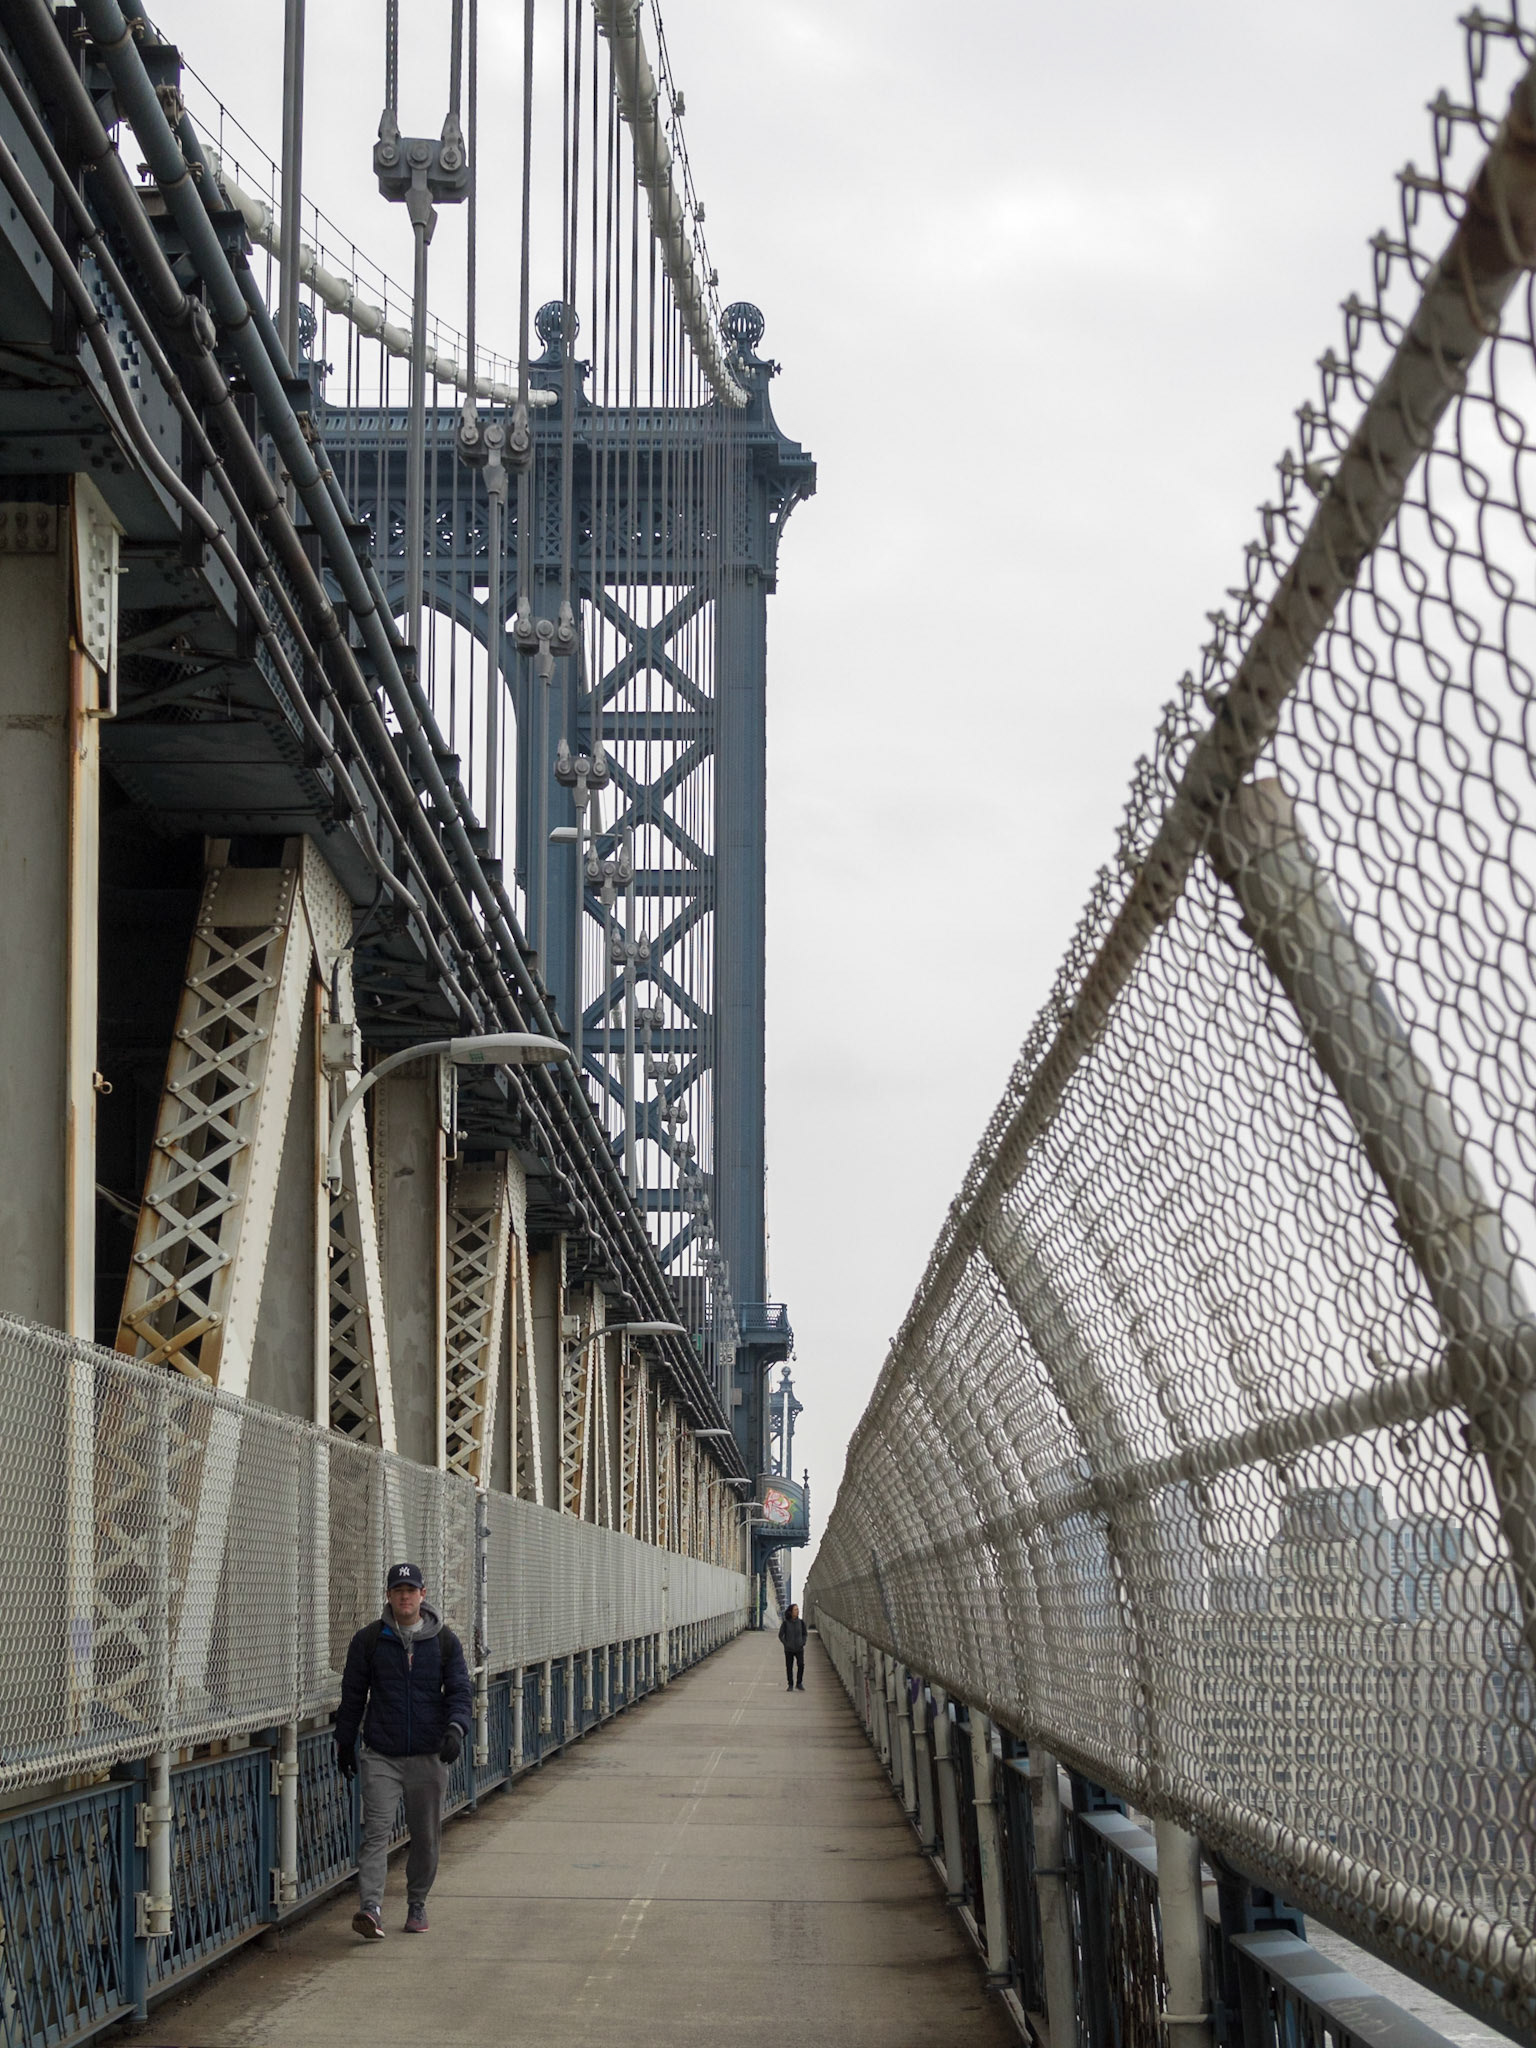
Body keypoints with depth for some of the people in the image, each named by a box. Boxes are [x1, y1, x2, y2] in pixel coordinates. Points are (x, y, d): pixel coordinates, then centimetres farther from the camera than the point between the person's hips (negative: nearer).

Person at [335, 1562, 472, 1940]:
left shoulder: (445, 1641, 4)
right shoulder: (368, 1640, 3)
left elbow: (460, 1692, 2)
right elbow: (353, 1695, 10)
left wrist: (455, 1728, -17)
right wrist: (345, 1743, 13)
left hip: (429, 1756, 1)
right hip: (381, 1755, -1)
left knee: (426, 1837, 8)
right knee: (377, 1831, -14)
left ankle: (417, 1905, 25)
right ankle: (370, 1907, -24)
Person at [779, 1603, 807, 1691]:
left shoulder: (801, 1622, 0)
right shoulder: (785, 1623, -6)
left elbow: (804, 1634, 13)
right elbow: (780, 1635, 1)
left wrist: (803, 1643, -1)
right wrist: (786, 1644, -8)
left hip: (799, 1648, 1)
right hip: (789, 1649, -1)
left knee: (801, 1665, -12)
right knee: (789, 1667, 2)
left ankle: (799, 1683, 3)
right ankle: (790, 1685, 14)